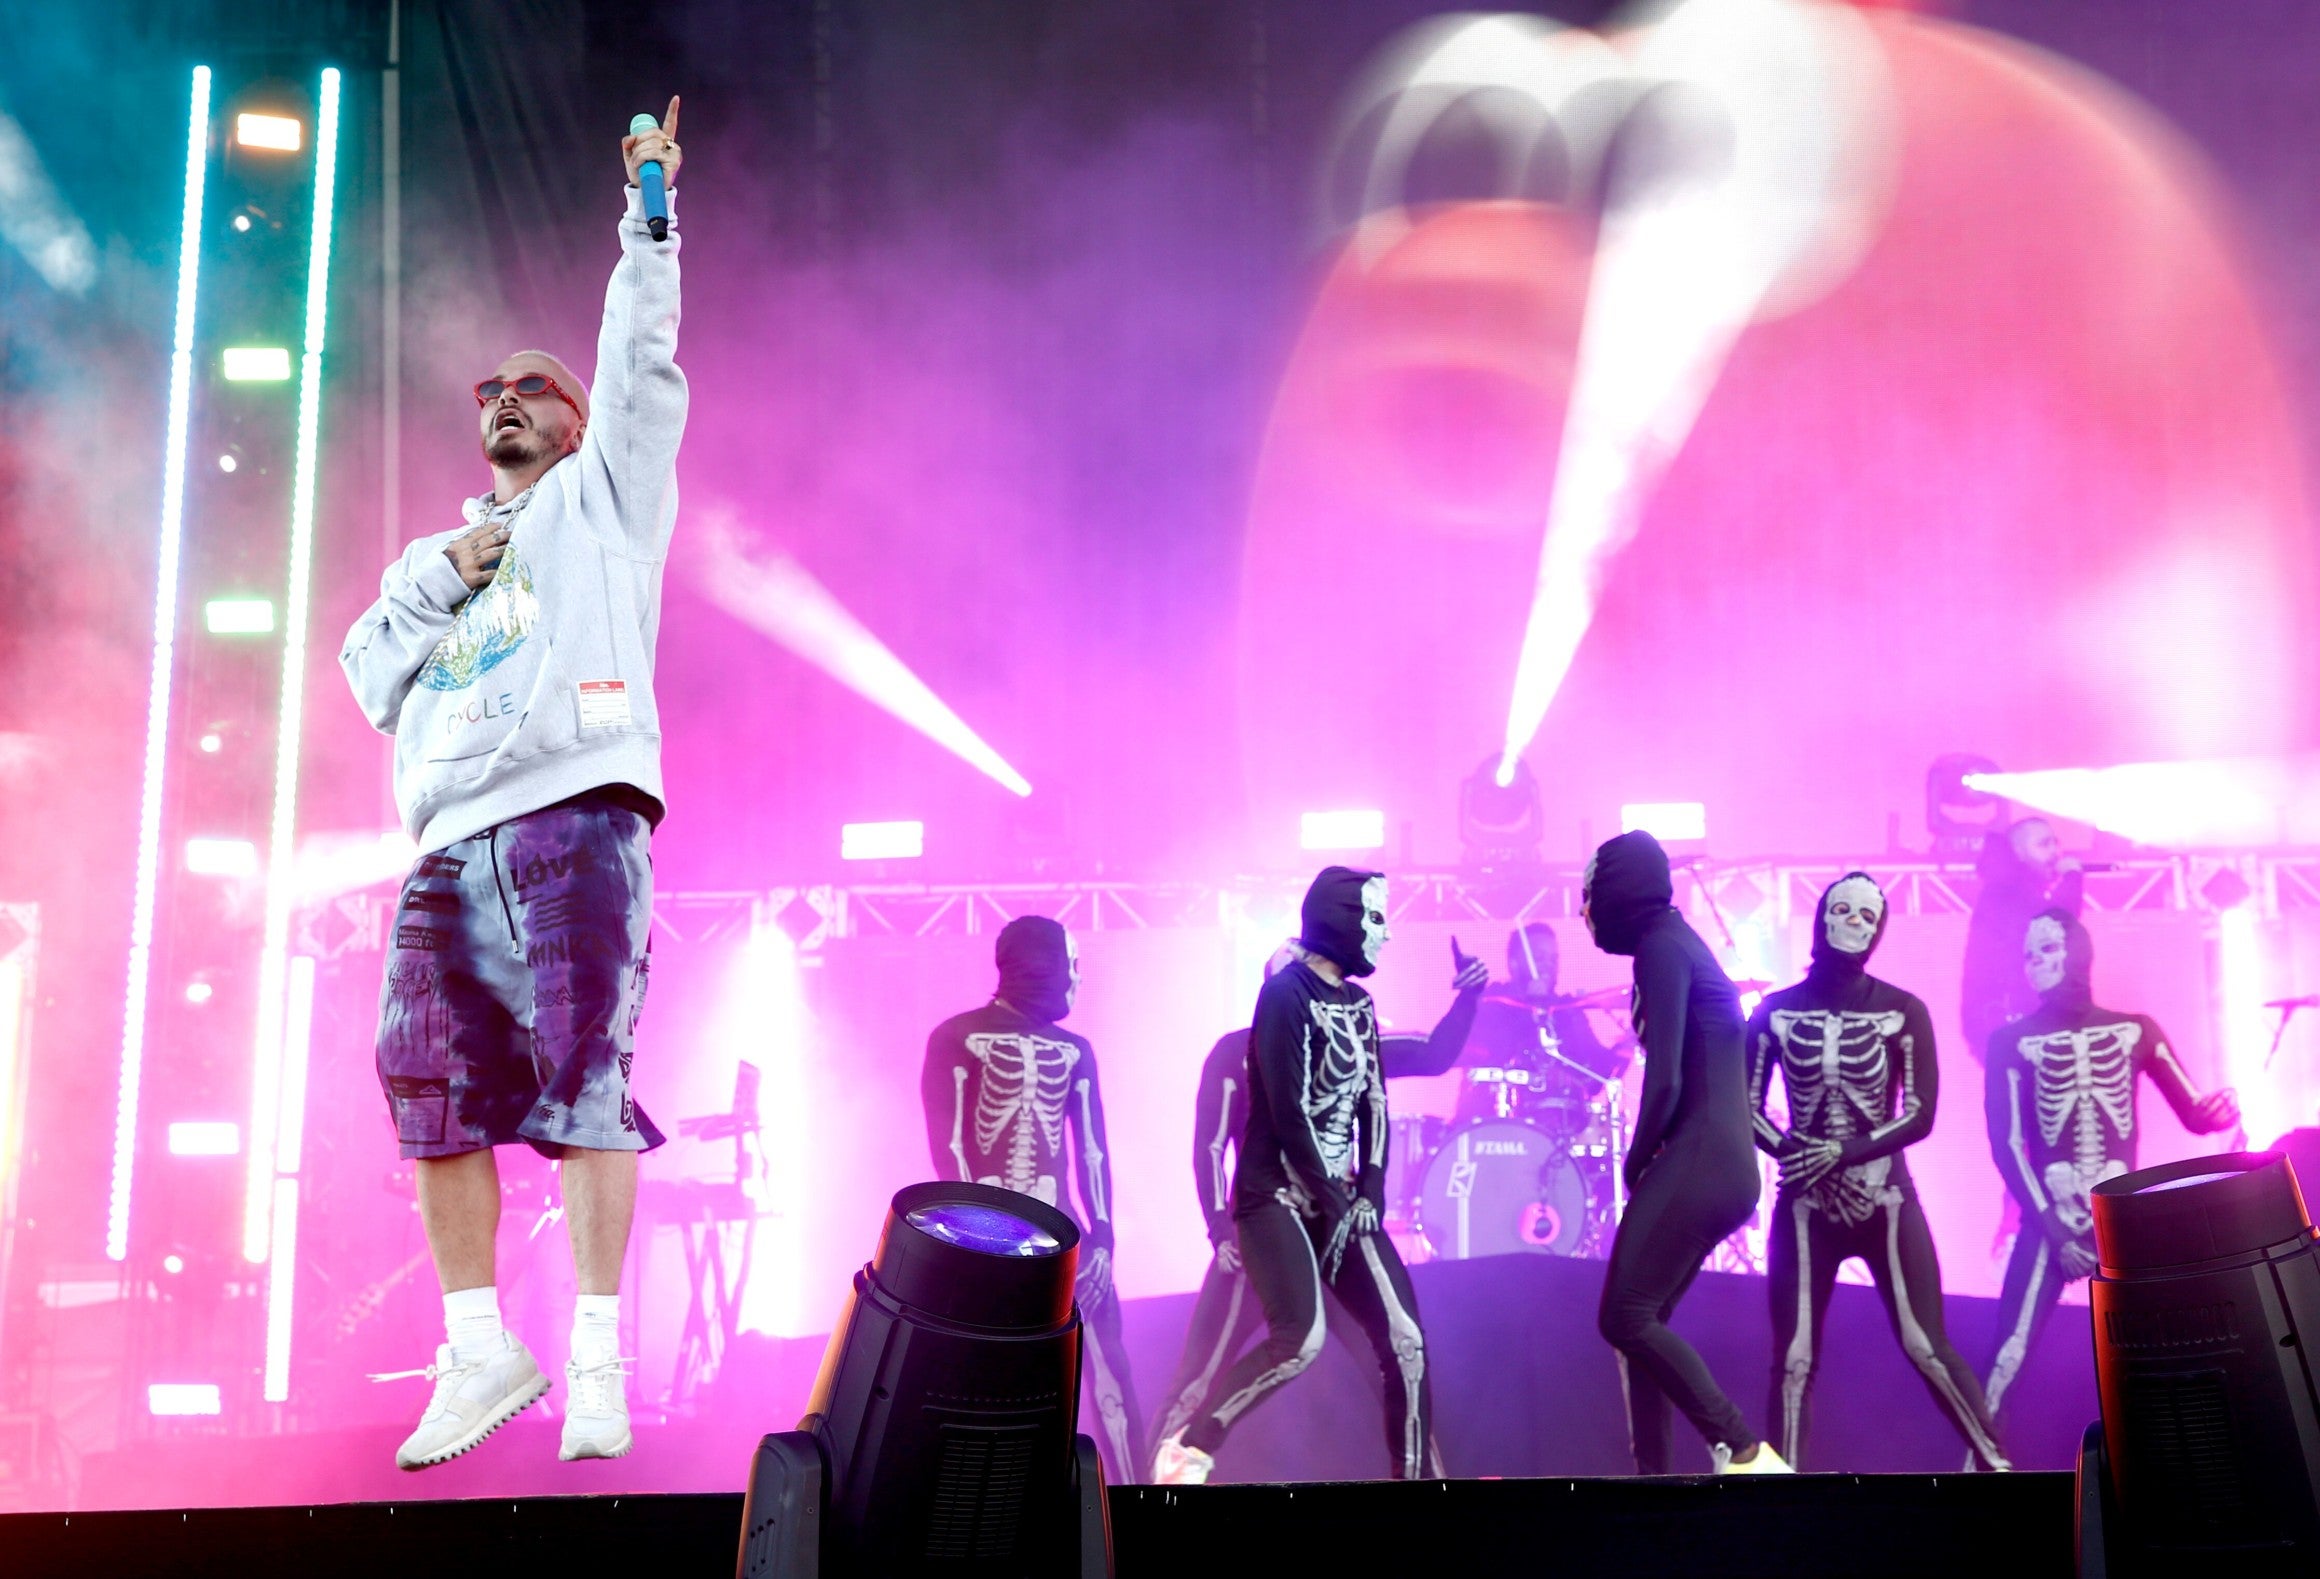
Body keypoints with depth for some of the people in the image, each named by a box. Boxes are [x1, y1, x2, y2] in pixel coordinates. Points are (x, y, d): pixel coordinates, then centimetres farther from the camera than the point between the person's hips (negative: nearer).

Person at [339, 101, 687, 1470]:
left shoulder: (604, 497, 19)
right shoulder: (436, 556, 31)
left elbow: (645, 366, 7)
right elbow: (369, 670, 19)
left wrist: (649, 217, 4)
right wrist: (438, 584, 7)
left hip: (576, 818, -5)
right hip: (451, 845, 5)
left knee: (585, 1073, -12)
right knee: (434, 1087, -2)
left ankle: (599, 1360, -12)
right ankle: (482, 1349, 5)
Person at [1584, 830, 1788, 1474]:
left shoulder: (1660, 947, -10)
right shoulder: (1678, 942, 19)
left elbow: (1665, 1080, -17)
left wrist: (1635, 1164, -3)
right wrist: (1649, 1166, 14)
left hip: (1695, 1164, -10)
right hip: (1717, 1164, 10)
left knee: (1624, 1318, -9)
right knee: (1638, 1320, 10)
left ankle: (1744, 1452, -9)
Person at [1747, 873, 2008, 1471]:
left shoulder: (1902, 1011, 1)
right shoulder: (1777, 1012, 3)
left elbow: (1920, 1114, -5)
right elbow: (1748, 1109, 3)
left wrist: (1841, 1153, -17)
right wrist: (1801, 1157, -13)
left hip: (1886, 1198, -1)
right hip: (1805, 1203, 1)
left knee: (1927, 1346, -7)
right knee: (1794, 1358, -3)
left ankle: (1998, 1467, 2)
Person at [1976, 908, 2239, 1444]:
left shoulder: (2135, 1031, 8)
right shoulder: (2012, 1042, 2)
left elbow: (2193, 1114, 6)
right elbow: (2006, 1146, -3)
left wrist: (2222, 1109, -19)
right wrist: (2055, 1231, -11)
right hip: (2049, 1224, -2)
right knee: (2010, 1355, -12)